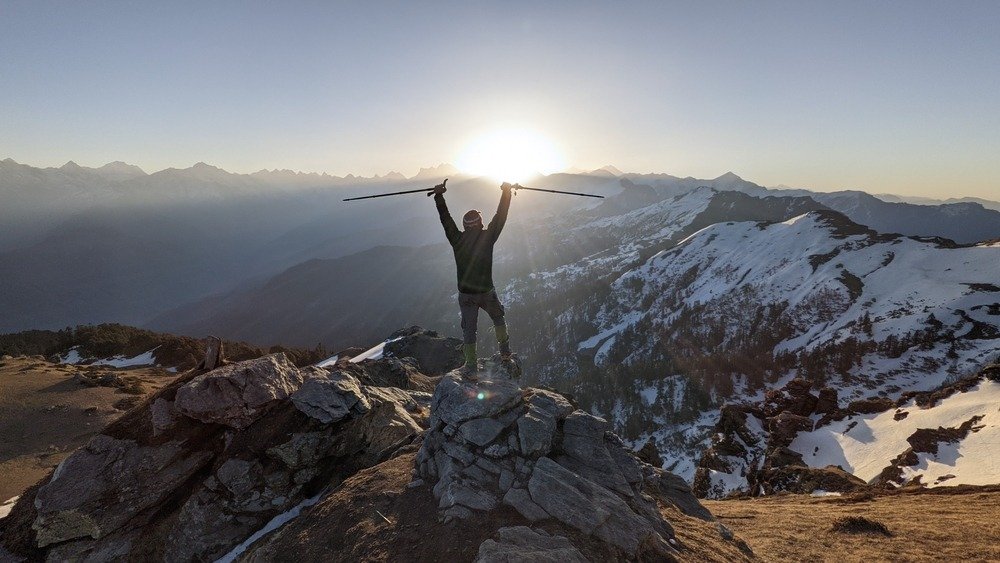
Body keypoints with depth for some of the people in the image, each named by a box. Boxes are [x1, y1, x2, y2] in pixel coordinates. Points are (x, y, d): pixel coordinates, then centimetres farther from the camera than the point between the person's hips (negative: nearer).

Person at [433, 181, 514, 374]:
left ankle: (471, 365, 18)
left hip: (465, 295, 1)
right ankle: (505, 352, 29)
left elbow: (445, 218, 1)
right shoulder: (487, 237, -12)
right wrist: (506, 192, 5)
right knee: (498, 318, 25)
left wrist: (439, 195, 9)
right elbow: (500, 216, -4)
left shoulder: (457, 239, -8)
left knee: (469, 329, 12)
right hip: (487, 292, -1)